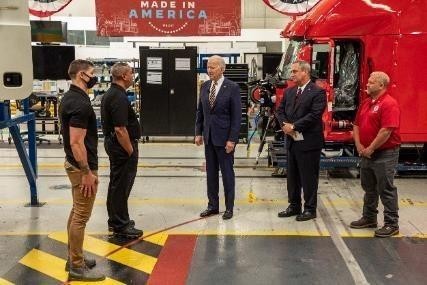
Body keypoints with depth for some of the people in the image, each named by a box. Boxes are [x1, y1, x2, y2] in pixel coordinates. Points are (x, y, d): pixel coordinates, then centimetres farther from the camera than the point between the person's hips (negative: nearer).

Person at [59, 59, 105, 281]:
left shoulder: (69, 97, 10)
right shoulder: (80, 103, -22)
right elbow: (76, 142, -26)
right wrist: (87, 172, -22)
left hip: (74, 163, 11)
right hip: (82, 167, -11)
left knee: (76, 212, 18)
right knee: (81, 217, -2)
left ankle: (74, 258, 28)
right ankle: (77, 267, 8)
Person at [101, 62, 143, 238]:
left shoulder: (109, 94, 11)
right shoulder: (119, 98, -21)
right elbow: (120, 129, -26)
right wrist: (131, 151, -17)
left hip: (112, 143, 11)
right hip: (122, 145, -11)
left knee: (116, 183, 18)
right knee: (121, 185, -2)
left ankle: (115, 220, 30)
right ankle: (121, 226, 7)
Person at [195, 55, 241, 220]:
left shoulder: (232, 88, -10)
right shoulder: (204, 86, 7)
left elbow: (236, 116, -11)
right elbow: (200, 111, 13)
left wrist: (232, 139, -15)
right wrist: (199, 133, 7)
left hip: (224, 137, -5)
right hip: (209, 137, 5)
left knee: (227, 173, 4)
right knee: (211, 173, 11)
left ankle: (229, 207, 16)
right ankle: (213, 205, 22)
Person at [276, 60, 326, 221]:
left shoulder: (317, 92, -10)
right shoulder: (289, 92, 13)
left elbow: (314, 115, -19)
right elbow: (280, 110, 13)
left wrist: (294, 126, -17)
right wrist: (284, 124, -7)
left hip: (308, 142, -7)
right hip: (292, 141, 7)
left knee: (309, 177, 3)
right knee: (292, 176, 14)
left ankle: (310, 209, 14)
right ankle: (294, 206, 27)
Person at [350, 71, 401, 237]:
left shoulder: (389, 104, -16)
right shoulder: (366, 103, 12)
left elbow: (386, 131, -24)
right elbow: (357, 125, 15)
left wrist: (371, 149, -17)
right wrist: (359, 145, 1)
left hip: (384, 153, -9)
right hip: (367, 153, 9)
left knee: (386, 189, -3)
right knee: (369, 188, 17)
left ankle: (392, 224, 6)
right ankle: (369, 218, 29)